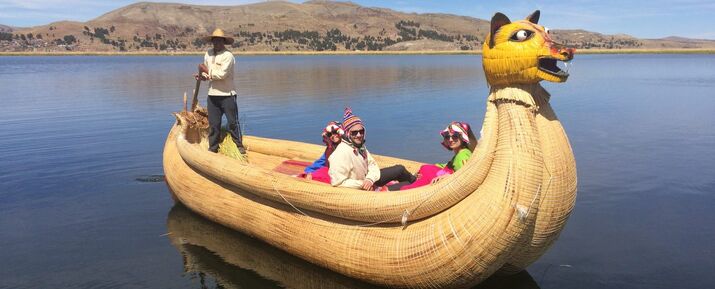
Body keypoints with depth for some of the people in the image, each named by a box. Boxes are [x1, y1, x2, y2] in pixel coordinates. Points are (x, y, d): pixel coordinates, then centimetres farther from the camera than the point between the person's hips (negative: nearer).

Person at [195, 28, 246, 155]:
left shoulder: (228, 56, -12)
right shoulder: (208, 54, 8)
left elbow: (222, 74, -20)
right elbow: (207, 73, 15)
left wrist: (207, 70, -11)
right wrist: (202, 76, -6)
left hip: (227, 94, -5)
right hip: (212, 94, 5)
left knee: (232, 122, 1)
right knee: (213, 123, 9)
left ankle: (239, 145, 14)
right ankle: (213, 148, 18)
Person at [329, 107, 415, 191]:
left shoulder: (360, 146, -4)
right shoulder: (342, 153, -32)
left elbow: (372, 164, 0)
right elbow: (337, 182, -34)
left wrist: (370, 179, -22)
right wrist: (362, 184, -28)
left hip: (366, 179, 8)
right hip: (360, 190, -8)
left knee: (400, 169, 13)